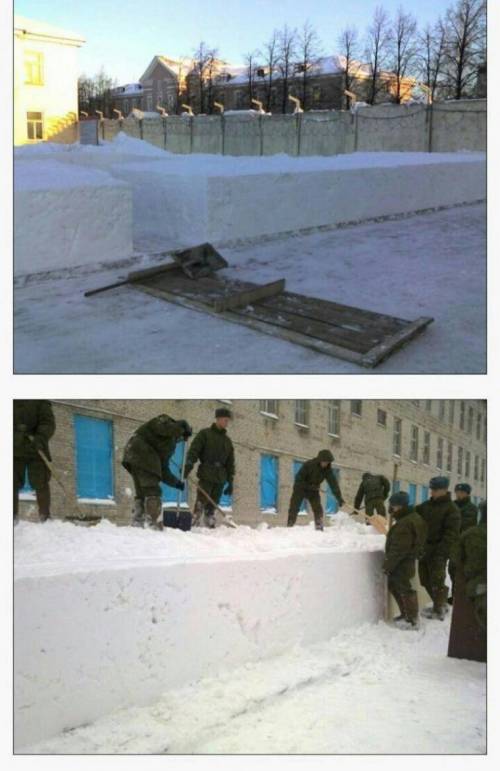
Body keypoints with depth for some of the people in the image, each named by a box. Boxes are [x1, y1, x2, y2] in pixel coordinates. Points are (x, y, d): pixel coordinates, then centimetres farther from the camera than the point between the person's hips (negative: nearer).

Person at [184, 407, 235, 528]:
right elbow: (193, 450, -5)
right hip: (206, 476, -4)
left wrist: (230, 481, 14)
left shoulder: (227, 441, 18)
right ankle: (193, 523, -13)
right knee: (201, 502, -12)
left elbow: (230, 463, 19)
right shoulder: (204, 434, 5)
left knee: (212, 505, 2)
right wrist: (188, 466, -20)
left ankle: (210, 525, 3)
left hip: (220, 478, 4)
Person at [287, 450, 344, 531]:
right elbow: (298, 479, -23)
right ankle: (289, 527, -8)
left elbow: (333, 483, -19)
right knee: (294, 509, -10)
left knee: (318, 509, -8)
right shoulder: (308, 465, -27)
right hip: (300, 488, -4)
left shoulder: (327, 470, -15)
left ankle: (319, 528, -5)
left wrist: (339, 498, -27)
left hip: (313, 491, 4)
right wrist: (309, 486, -28)